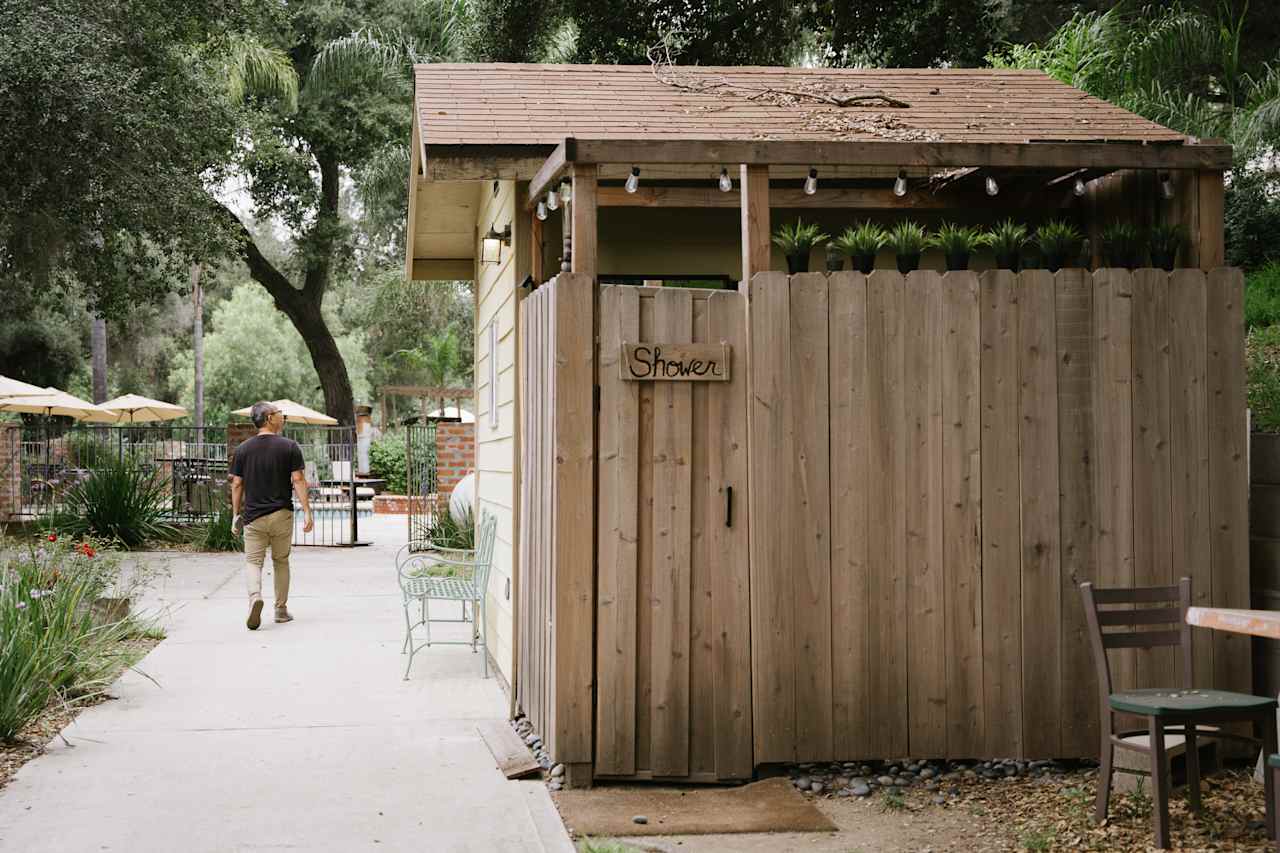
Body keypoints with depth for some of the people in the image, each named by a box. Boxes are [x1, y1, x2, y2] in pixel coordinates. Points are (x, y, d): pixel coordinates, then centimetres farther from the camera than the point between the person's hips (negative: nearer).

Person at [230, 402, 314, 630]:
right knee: (281, 561, 14)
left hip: (253, 516, 0)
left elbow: (237, 485, 3)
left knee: (253, 561, 2)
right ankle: (281, 609, 17)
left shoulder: (243, 449, 3)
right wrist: (307, 512, -7)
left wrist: (236, 515, 10)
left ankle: (255, 597, -25)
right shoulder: (289, 447, -3)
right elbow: (298, 480, -8)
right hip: (282, 514, 0)